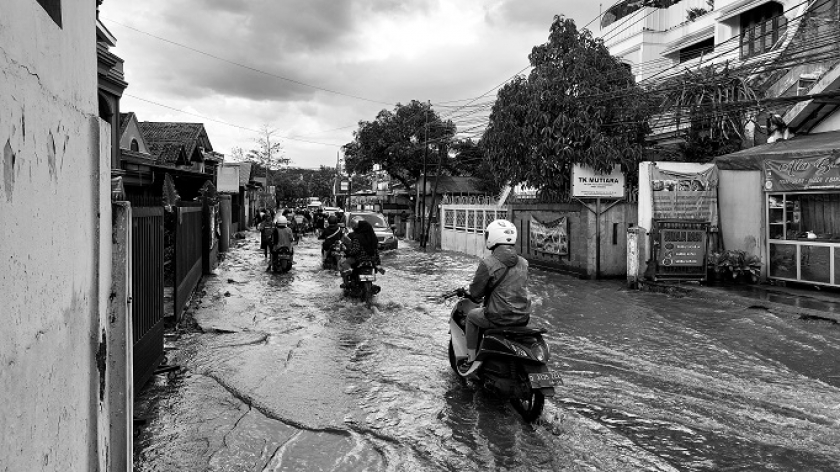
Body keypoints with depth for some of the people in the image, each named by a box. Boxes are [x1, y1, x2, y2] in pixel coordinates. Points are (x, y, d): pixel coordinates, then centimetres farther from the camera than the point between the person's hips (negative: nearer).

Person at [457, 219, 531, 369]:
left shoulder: (488, 263, -14)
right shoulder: (523, 263, 6)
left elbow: (475, 292, -8)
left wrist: (468, 294, 17)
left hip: (499, 318, -6)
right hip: (523, 318, 6)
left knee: (472, 315, 21)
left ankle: (471, 359, 21)